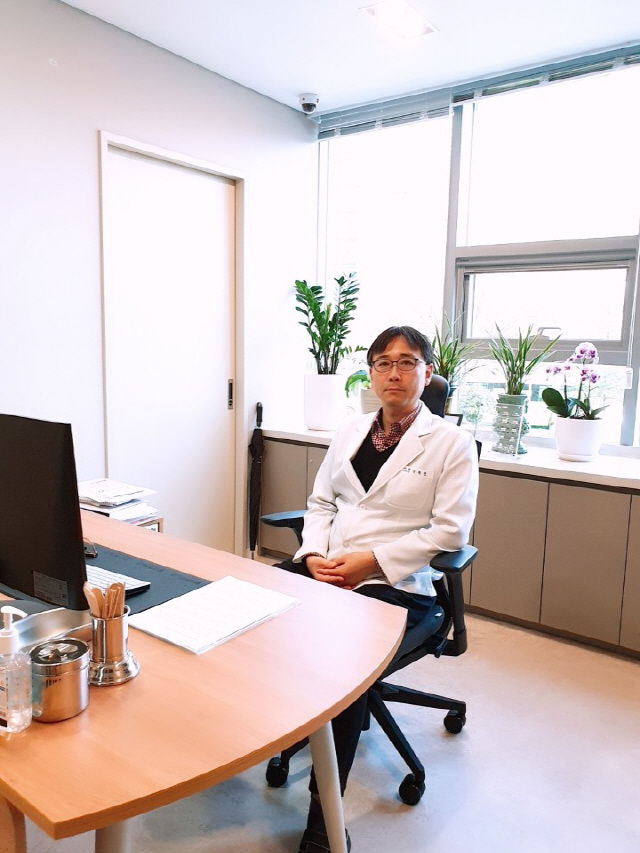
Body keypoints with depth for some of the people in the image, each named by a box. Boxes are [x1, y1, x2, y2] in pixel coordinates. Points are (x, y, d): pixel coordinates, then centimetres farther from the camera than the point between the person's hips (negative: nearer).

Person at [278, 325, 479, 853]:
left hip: (396, 585, -5)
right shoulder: (351, 432, 17)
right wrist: (314, 553, -4)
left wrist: (371, 562, -15)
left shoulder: (452, 443, 1)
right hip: (324, 568, 5)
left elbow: (450, 530, -8)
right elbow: (321, 501, 17)